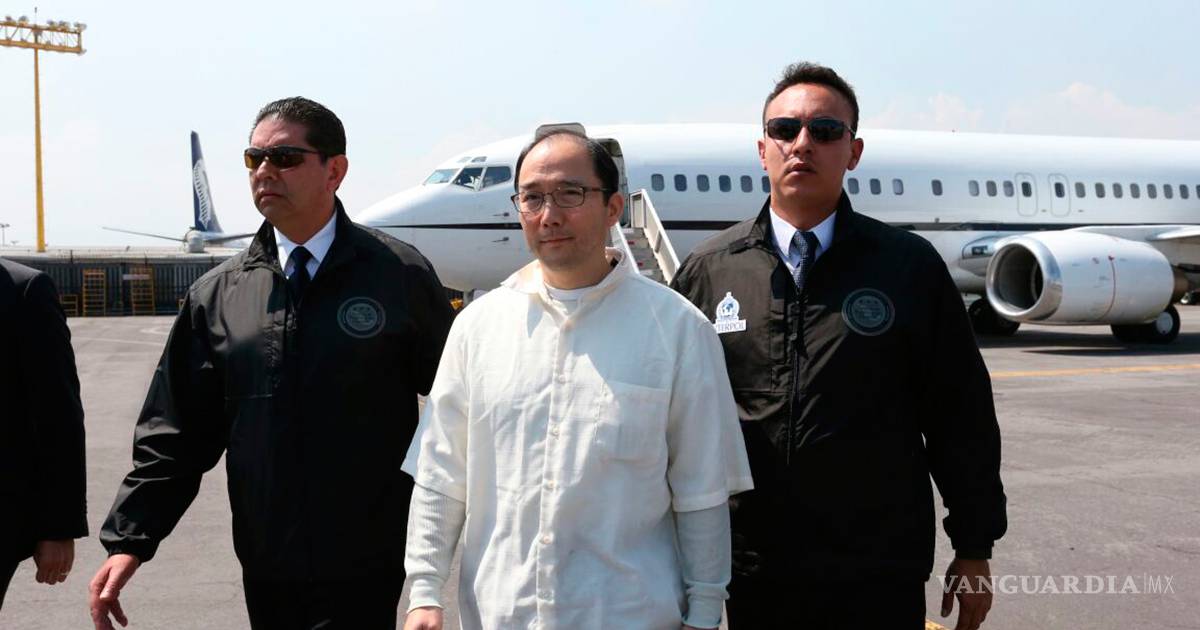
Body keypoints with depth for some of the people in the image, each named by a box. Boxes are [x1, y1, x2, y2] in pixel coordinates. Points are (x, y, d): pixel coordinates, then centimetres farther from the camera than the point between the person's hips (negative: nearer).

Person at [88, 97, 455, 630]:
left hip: (366, 570, -3)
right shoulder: (218, 294, 6)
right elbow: (178, 431, 8)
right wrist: (128, 541, 1)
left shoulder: (400, 276, -3)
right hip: (266, 570, 3)